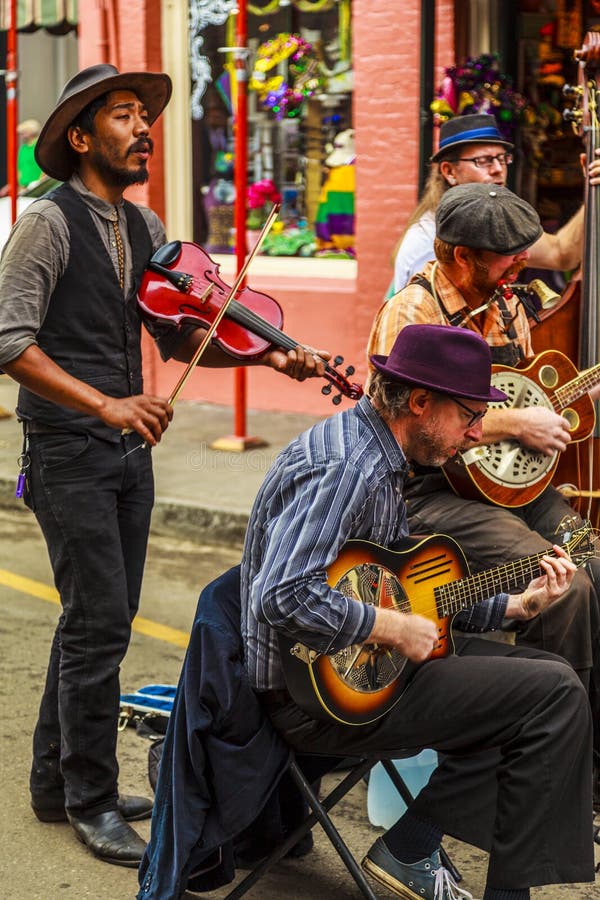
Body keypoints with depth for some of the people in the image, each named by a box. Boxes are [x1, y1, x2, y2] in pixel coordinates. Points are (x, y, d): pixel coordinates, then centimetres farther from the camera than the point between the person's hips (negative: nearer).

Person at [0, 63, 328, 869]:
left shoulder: (145, 229, 12)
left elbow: (181, 337, 11)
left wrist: (265, 353, -5)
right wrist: (104, 405, -26)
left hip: (127, 448, 8)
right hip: (68, 450, -8)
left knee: (99, 620, 14)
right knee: (101, 622, -7)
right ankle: (93, 803, 7)